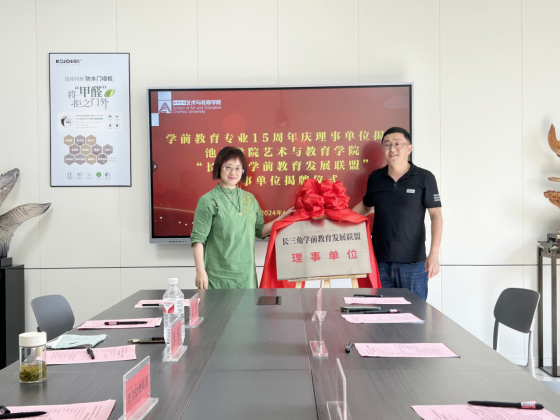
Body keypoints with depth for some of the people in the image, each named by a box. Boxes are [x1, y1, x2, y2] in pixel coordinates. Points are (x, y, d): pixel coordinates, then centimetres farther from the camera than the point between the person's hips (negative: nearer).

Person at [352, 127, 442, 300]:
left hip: (413, 263, -3)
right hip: (380, 261, 3)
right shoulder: (375, 178, 8)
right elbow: (366, 206, 24)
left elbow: (436, 216, -5)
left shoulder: (424, 178, -3)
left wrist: (434, 253, -14)